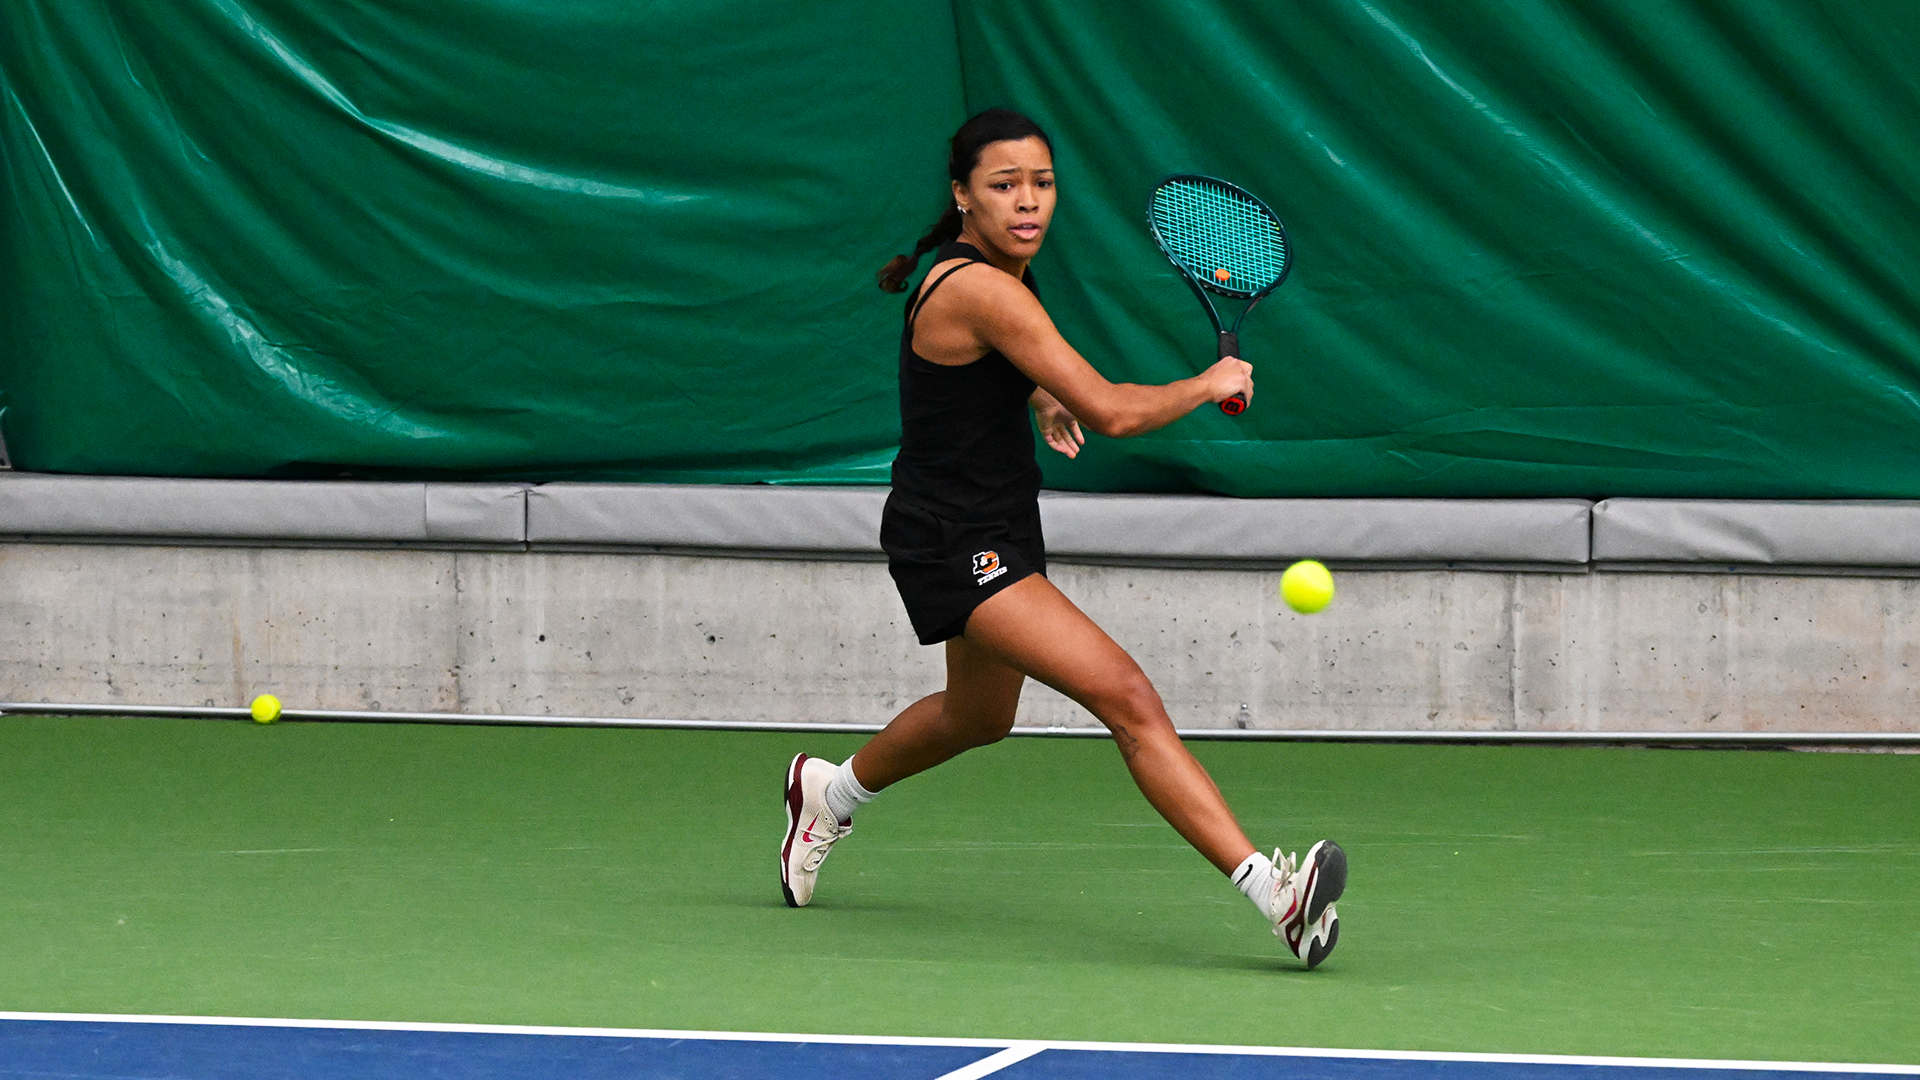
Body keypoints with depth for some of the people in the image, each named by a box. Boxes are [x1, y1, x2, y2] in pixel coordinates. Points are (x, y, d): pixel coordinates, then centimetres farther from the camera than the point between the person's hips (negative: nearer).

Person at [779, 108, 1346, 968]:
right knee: (1127, 698, -25)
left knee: (979, 715, 33)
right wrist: (1211, 384, -13)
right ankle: (1270, 888, -36)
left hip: (996, 534, 11)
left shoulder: (1000, 272, 4)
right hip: (954, 546, -11)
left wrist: (1039, 394, 13)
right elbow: (1114, 413, -28)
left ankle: (831, 791, 59)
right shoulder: (979, 290, -26)